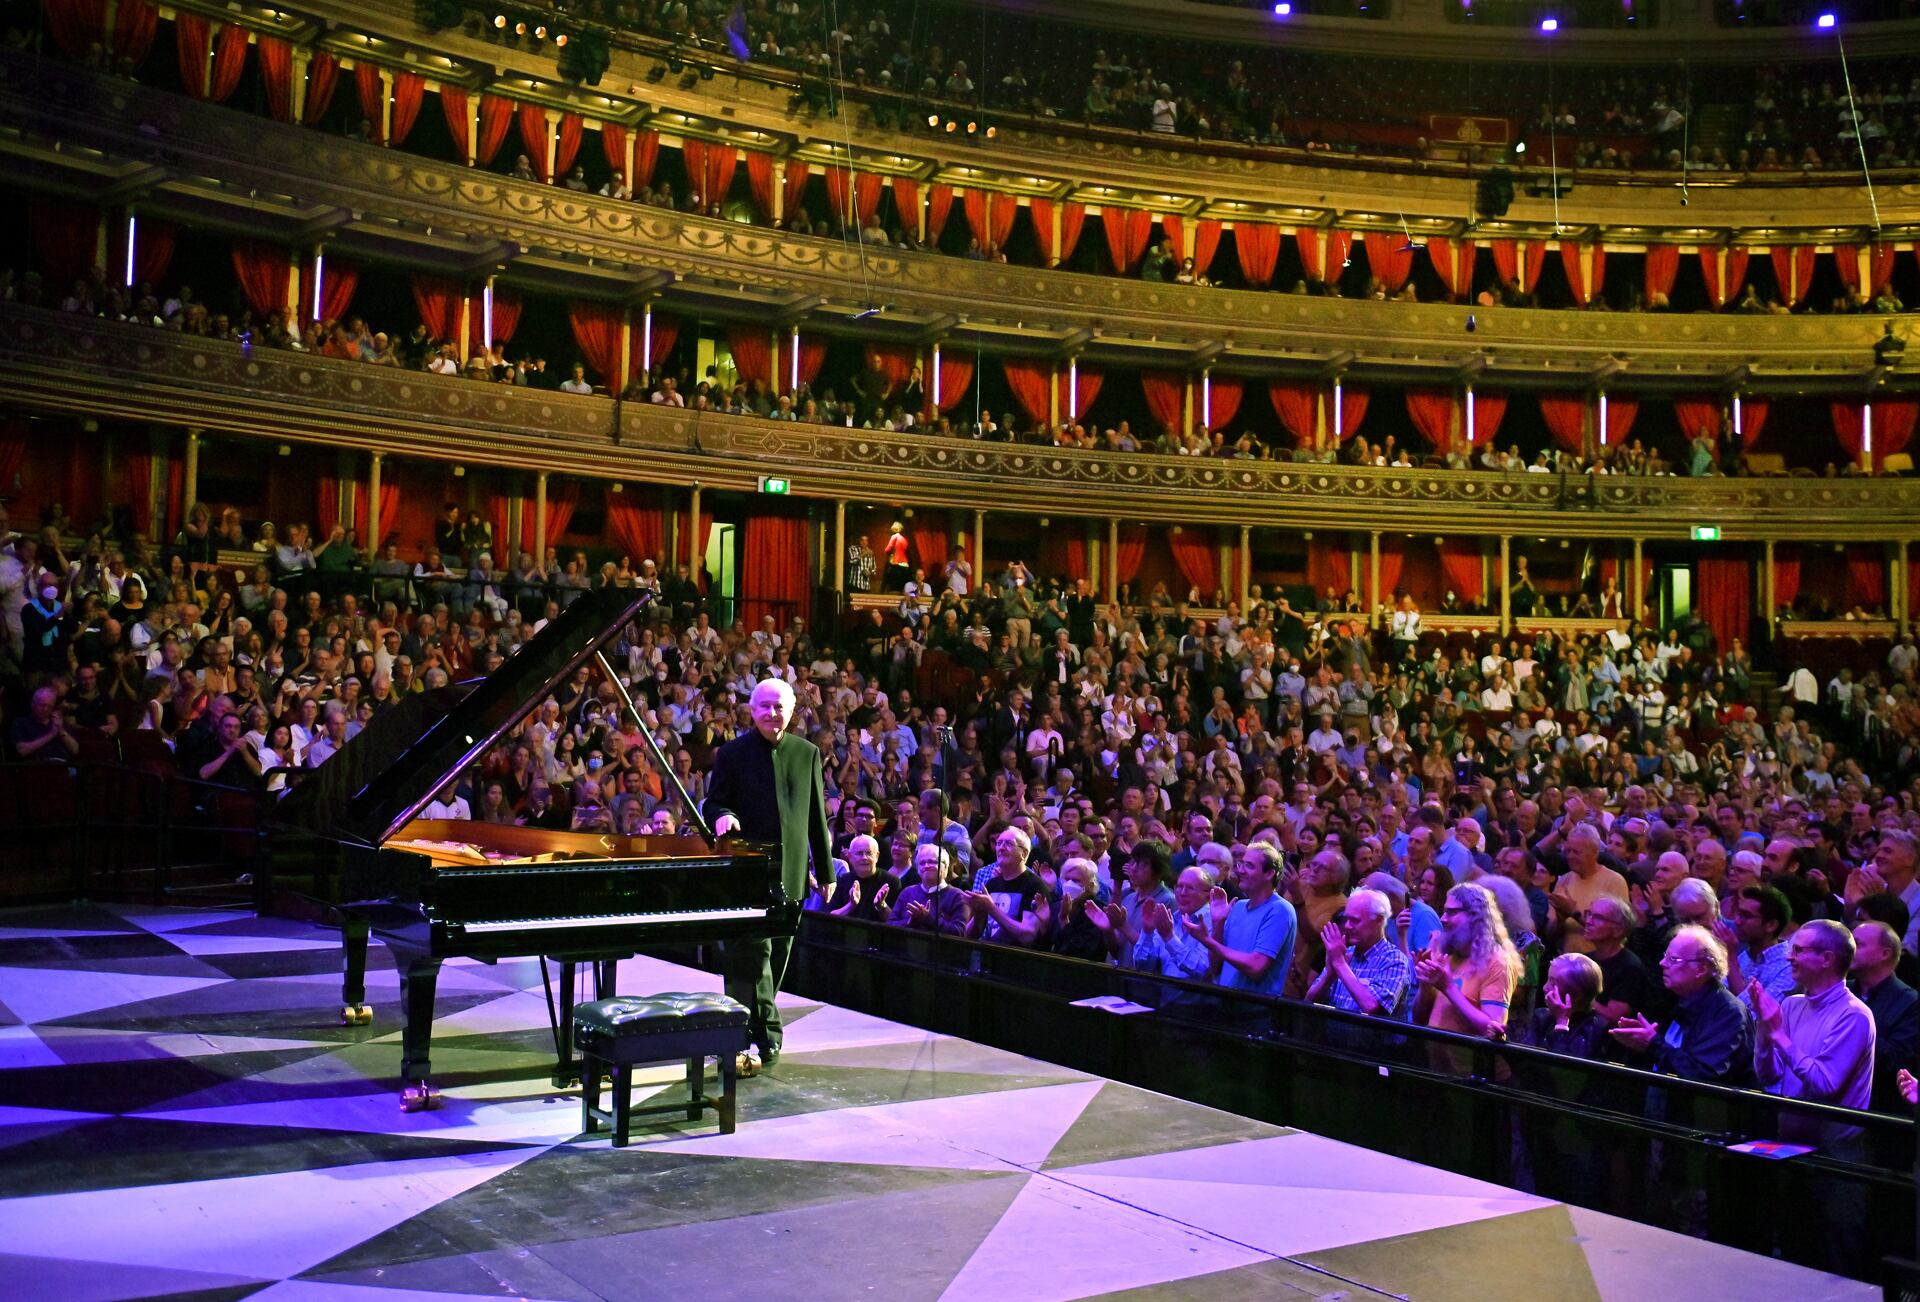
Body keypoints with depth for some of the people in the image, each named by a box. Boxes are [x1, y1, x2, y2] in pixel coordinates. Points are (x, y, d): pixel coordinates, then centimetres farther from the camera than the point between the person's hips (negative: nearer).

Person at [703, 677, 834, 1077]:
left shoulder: (807, 753, 8)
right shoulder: (732, 753, 0)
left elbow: (817, 815, 11)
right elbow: (714, 802, 1)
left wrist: (825, 869, 10)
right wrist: (722, 816, -24)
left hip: (790, 872, 4)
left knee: (777, 954, 10)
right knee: (752, 954, -11)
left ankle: (754, 1038, 22)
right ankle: (764, 1037, -11)